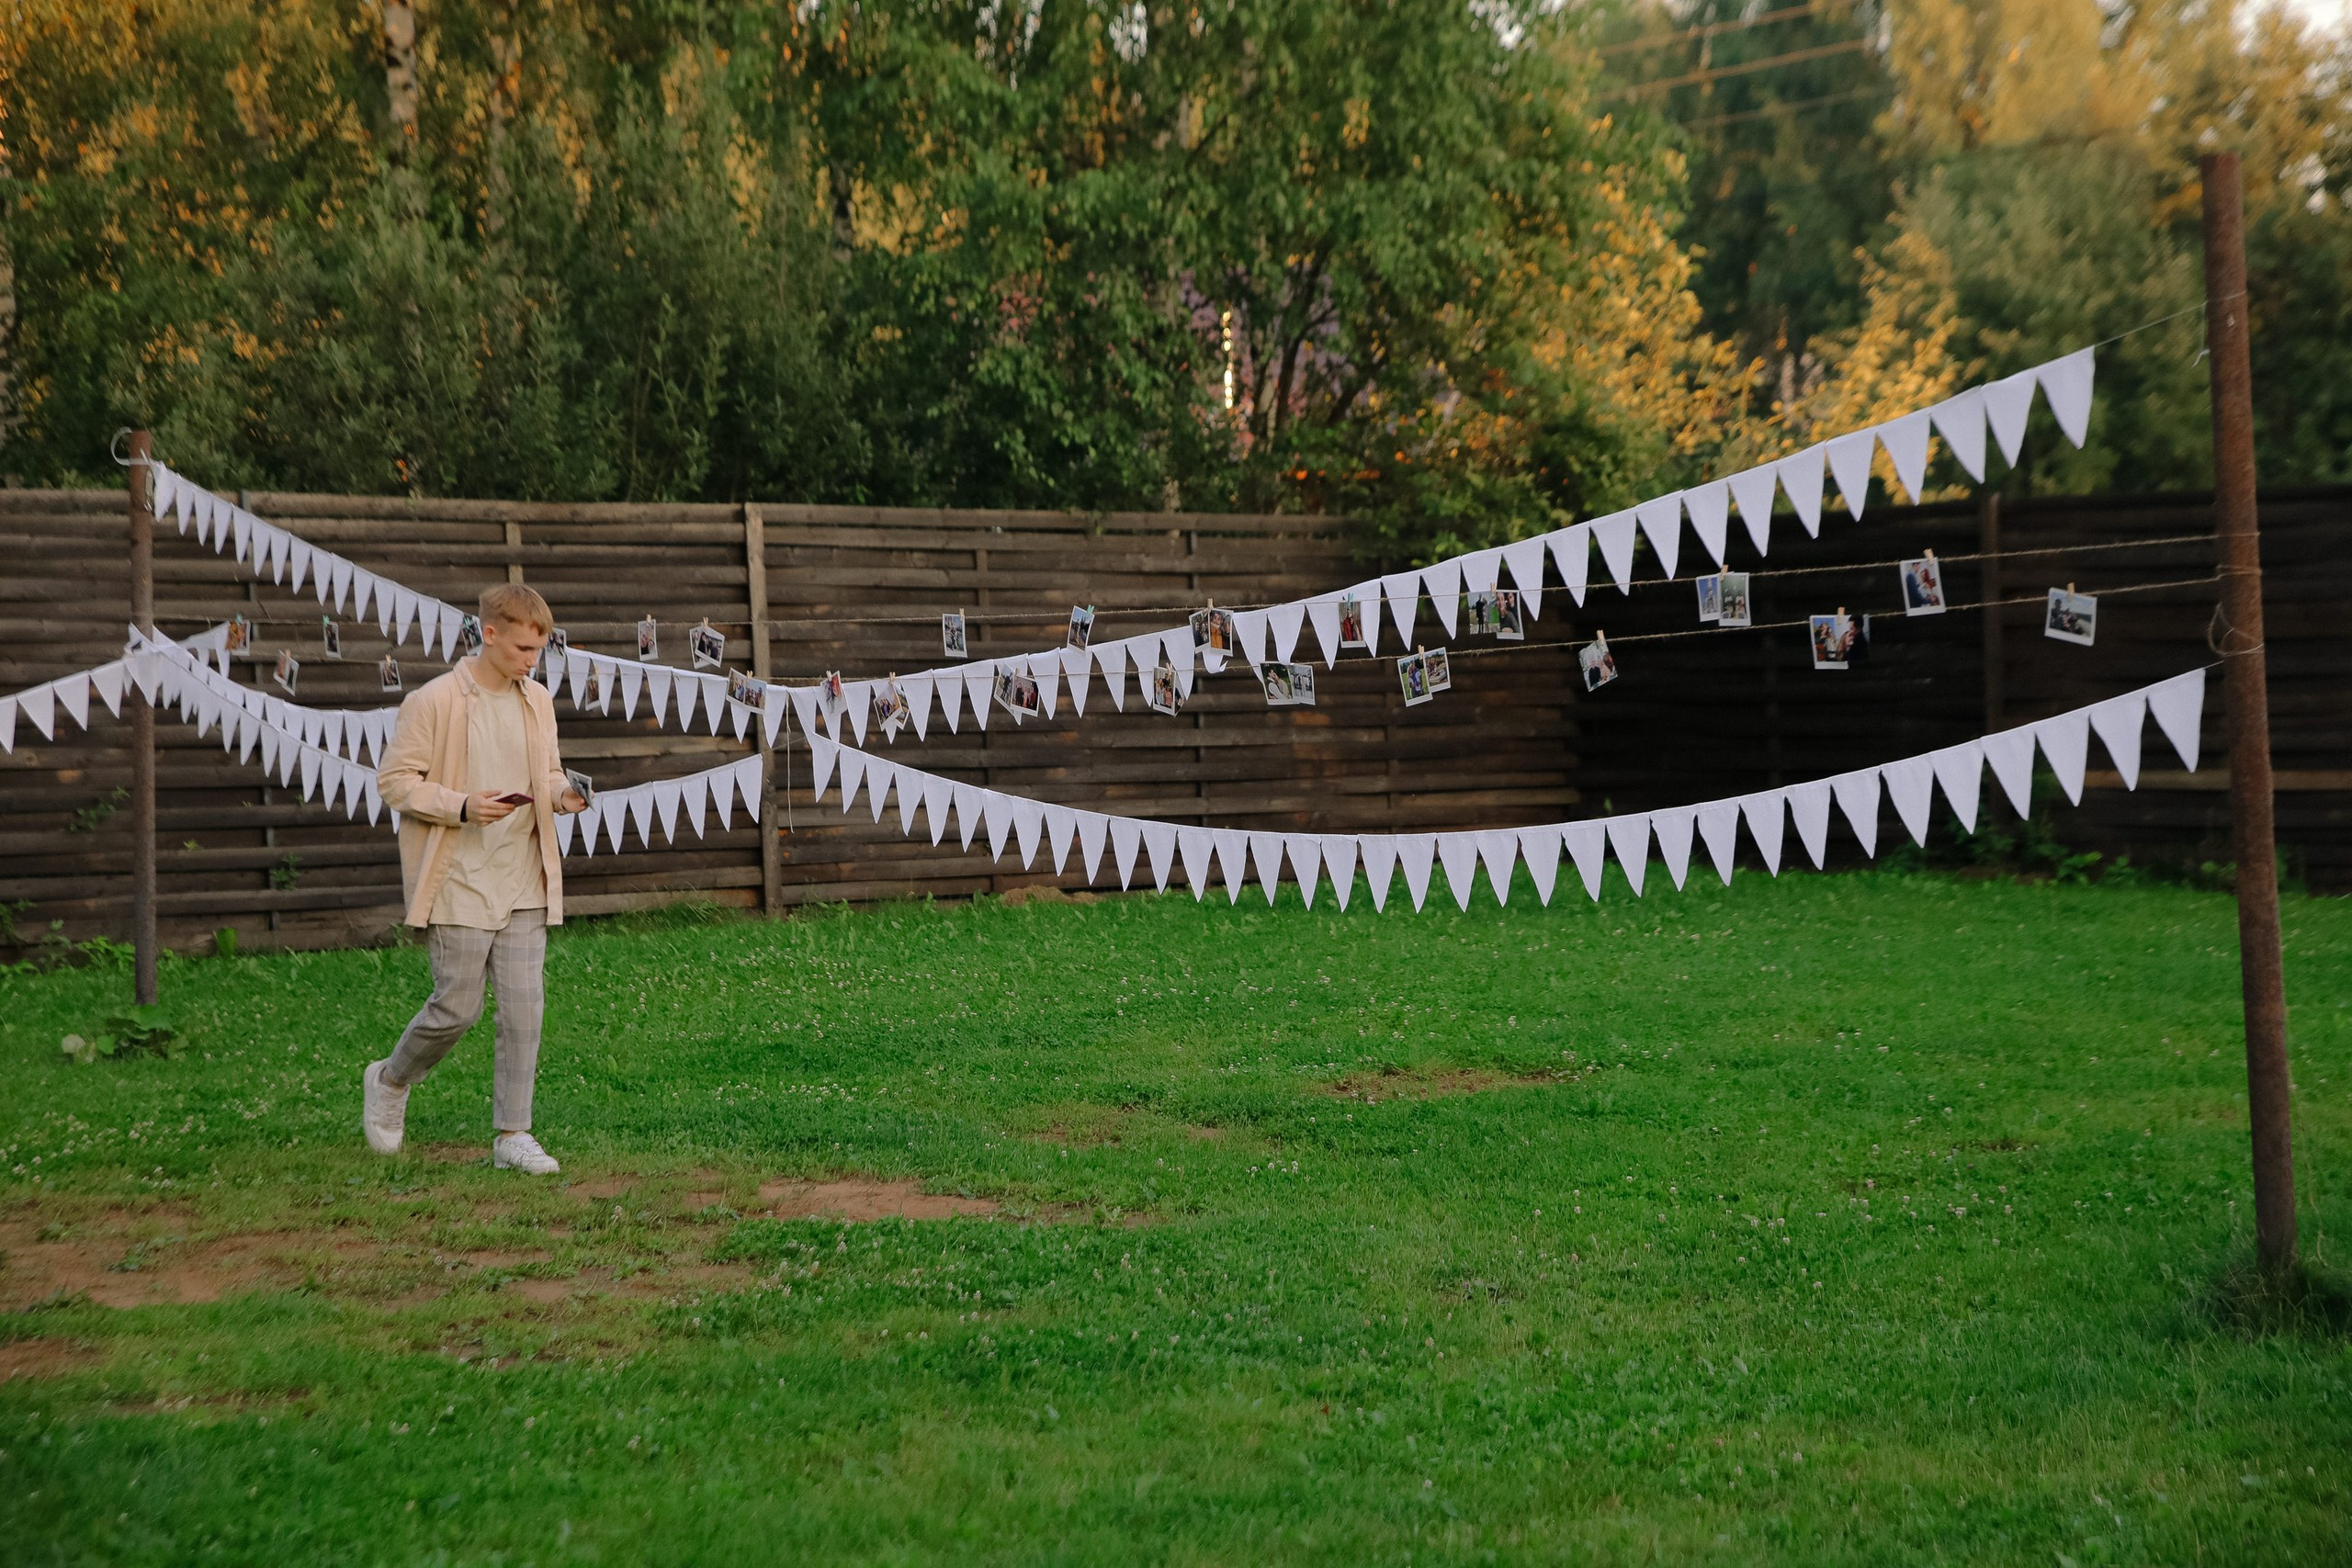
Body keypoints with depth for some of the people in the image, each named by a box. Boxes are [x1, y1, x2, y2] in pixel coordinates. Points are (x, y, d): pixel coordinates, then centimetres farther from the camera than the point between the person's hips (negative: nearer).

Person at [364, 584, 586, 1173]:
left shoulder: (538, 702, 9)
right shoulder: (434, 701, -10)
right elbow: (394, 779, -8)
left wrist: (562, 793, -2)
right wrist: (461, 806, -21)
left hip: (523, 883, 5)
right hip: (459, 882, -5)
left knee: (524, 1009, 1)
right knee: (457, 1007, -1)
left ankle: (512, 1135, 8)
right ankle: (389, 1081, 27)